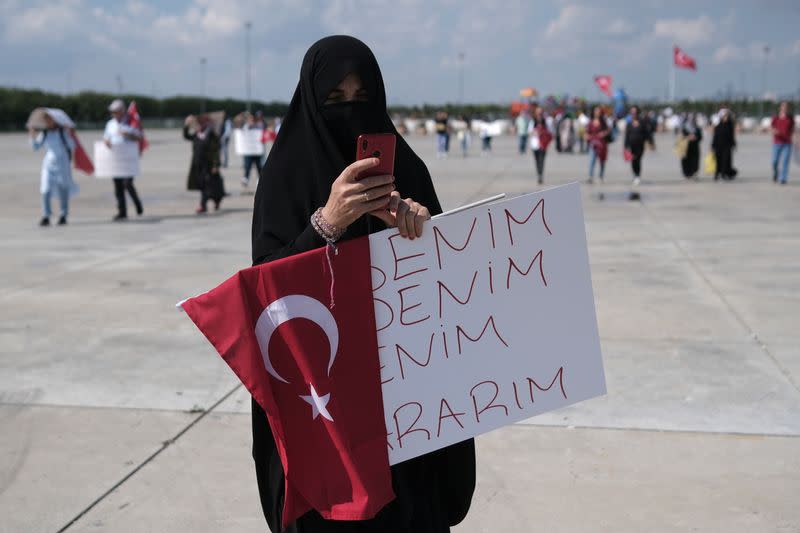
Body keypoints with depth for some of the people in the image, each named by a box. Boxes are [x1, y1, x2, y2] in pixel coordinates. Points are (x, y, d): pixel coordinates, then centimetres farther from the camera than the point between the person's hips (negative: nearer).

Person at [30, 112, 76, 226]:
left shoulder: (63, 132, -4)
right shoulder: (44, 133, 5)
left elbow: (72, 146, -9)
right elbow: (35, 147, 4)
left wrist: (70, 137, -24)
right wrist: (33, 136, -10)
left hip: (62, 164, -2)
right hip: (48, 165, 2)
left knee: (63, 190, 6)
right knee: (45, 191, -8)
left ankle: (64, 216, 17)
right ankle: (46, 216, -5)